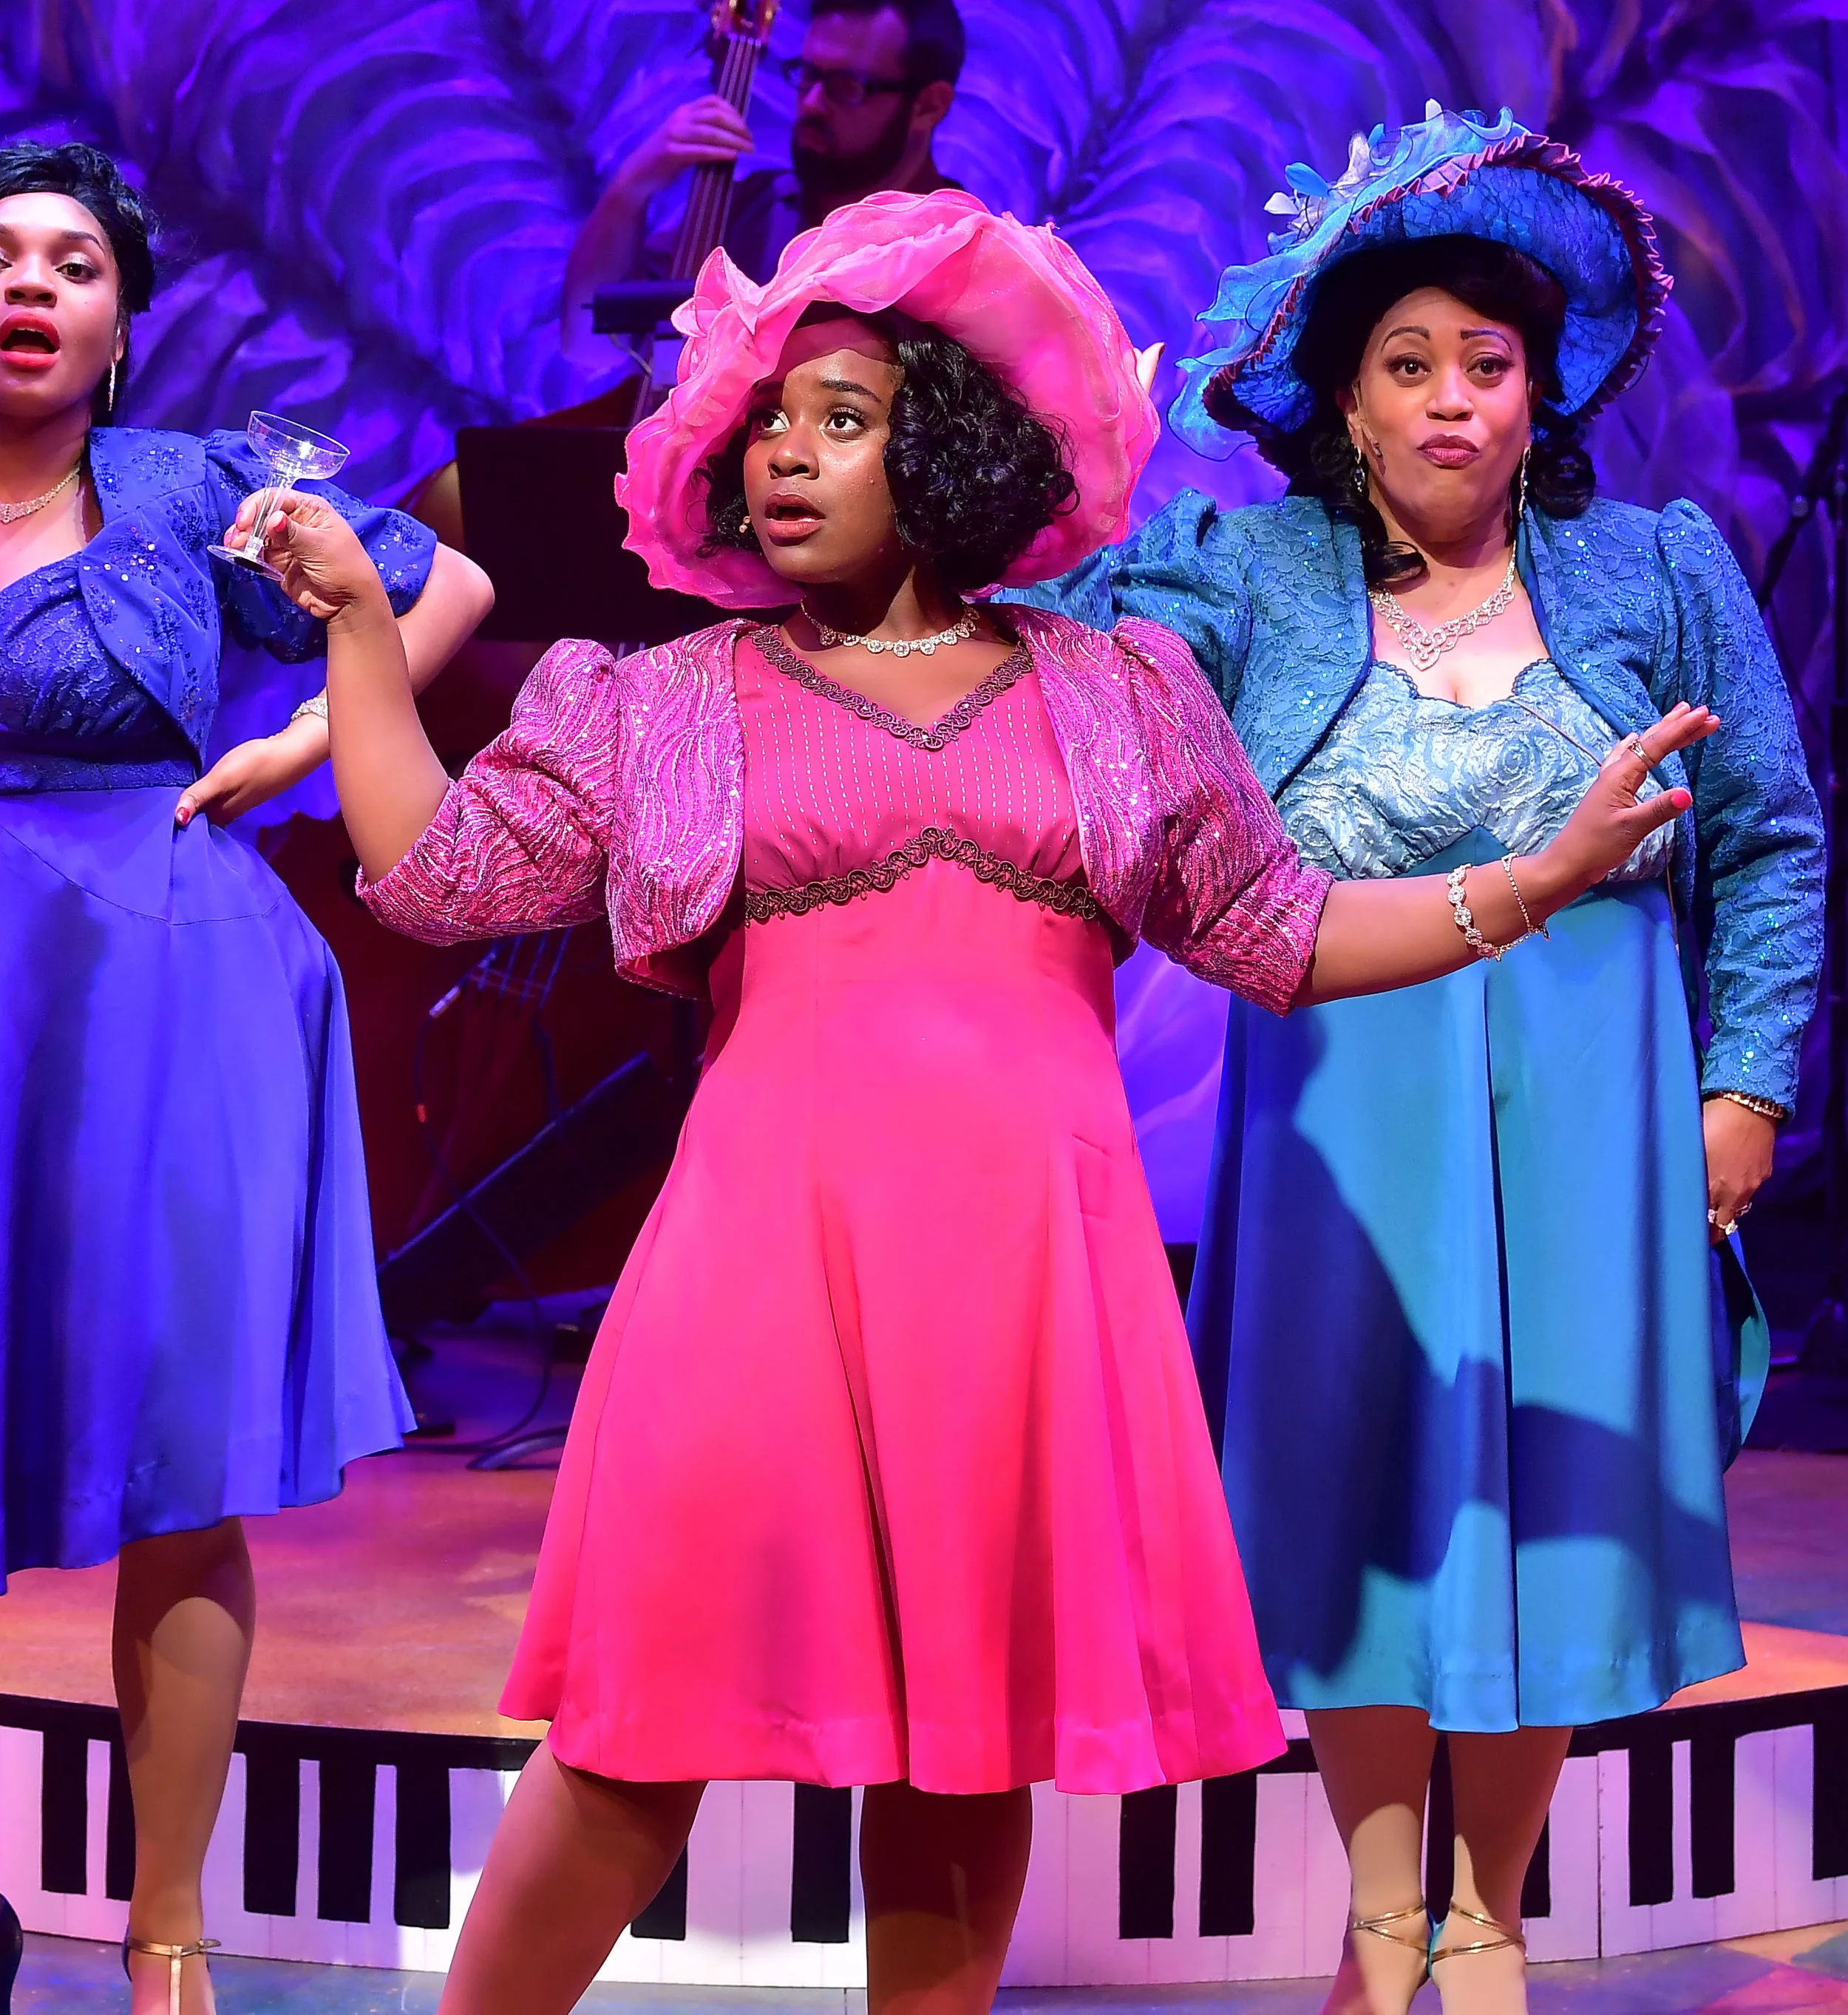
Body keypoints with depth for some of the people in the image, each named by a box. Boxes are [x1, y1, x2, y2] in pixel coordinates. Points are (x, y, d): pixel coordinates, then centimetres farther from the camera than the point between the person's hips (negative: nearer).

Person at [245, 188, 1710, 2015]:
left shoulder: (1118, 692, 14)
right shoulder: (669, 704, 11)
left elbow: (1278, 933, 16)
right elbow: (433, 875, 8)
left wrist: (1544, 879, 9)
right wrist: (357, 615, 7)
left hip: (1035, 1250, 2)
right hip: (771, 1239, -1)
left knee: (979, 1725, 4)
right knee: (654, 1719, -3)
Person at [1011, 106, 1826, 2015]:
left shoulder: (1660, 573, 2)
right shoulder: (1245, 574, 1)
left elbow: (1770, 848, 7)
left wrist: (1745, 1085, 2)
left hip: (1583, 1127, 1)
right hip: (1341, 1123, 0)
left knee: (1548, 1503, 6)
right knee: (1360, 1498, 5)